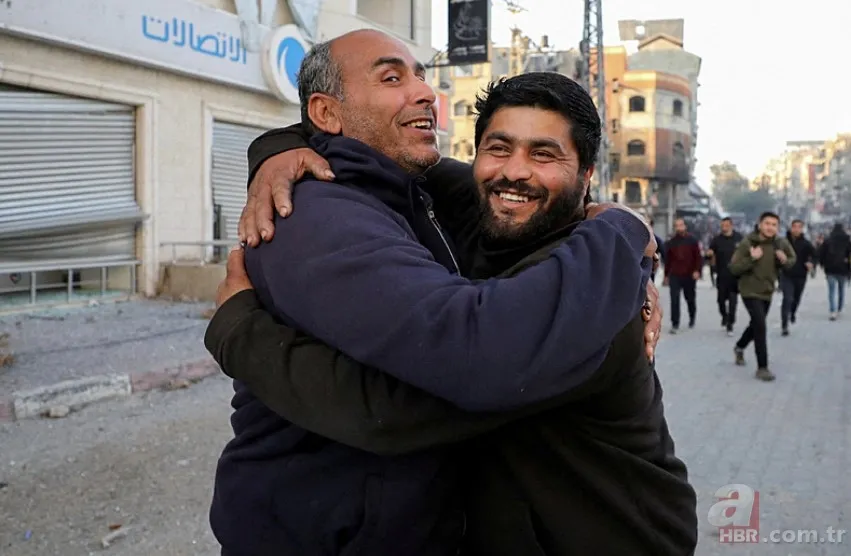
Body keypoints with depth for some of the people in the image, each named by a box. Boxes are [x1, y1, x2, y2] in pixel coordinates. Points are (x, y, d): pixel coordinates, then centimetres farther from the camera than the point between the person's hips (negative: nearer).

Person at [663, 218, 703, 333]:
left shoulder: (692, 240, 0)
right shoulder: (670, 242, 6)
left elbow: (698, 257, -3)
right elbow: (667, 260, 11)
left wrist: (697, 270, -15)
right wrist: (666, 275, 12)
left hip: (689, 276, 0)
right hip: (674, 276, 1)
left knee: (690, 299, 14)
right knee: (674, 300, -9)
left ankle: (692, 318, 38)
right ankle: (675, 324, -7)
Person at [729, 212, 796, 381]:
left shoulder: (781, 243, -7)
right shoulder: (747, 243, -18)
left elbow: (793, 259, 11)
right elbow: (734, 268, -18)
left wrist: (785, 260, -12)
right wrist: (751, 259, -31)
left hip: (767, 292, 6)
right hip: (750, 291, -6)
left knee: (756, 325, 22)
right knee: (760, 326, -17)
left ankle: (739, 347, 51)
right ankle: (762, 368, -8)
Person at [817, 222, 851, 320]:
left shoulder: (827, 240, 0)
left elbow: (821, 253, -3)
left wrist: (823, 264, 10)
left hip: (830, 269, -1)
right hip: (843, 269, 1)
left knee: (832, 290, -2)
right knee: (841, 290, 16)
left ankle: (833, 311, -16)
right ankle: (839, 310, 22)